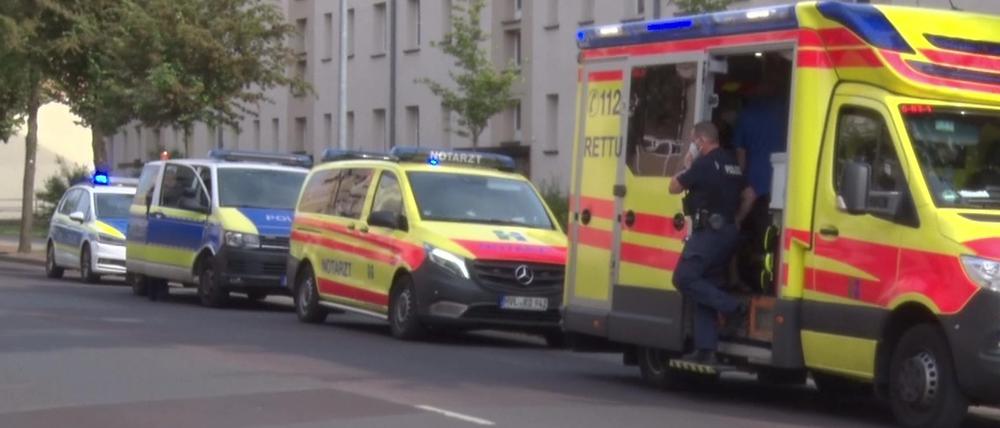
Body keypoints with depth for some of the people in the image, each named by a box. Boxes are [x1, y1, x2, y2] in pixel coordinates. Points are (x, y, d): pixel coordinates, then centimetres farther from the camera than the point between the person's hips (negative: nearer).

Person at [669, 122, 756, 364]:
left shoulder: (705, 164, -10)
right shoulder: (732, 165, 18)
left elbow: (674, 187, -4)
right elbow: (749, 195, 24)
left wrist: (687, 166, 11)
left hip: (709, 231, -9)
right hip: (729, 232, 9)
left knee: (684, 278, -12)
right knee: (705, 285, 9)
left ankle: (732, 307, -18)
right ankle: (706, 349, 5)